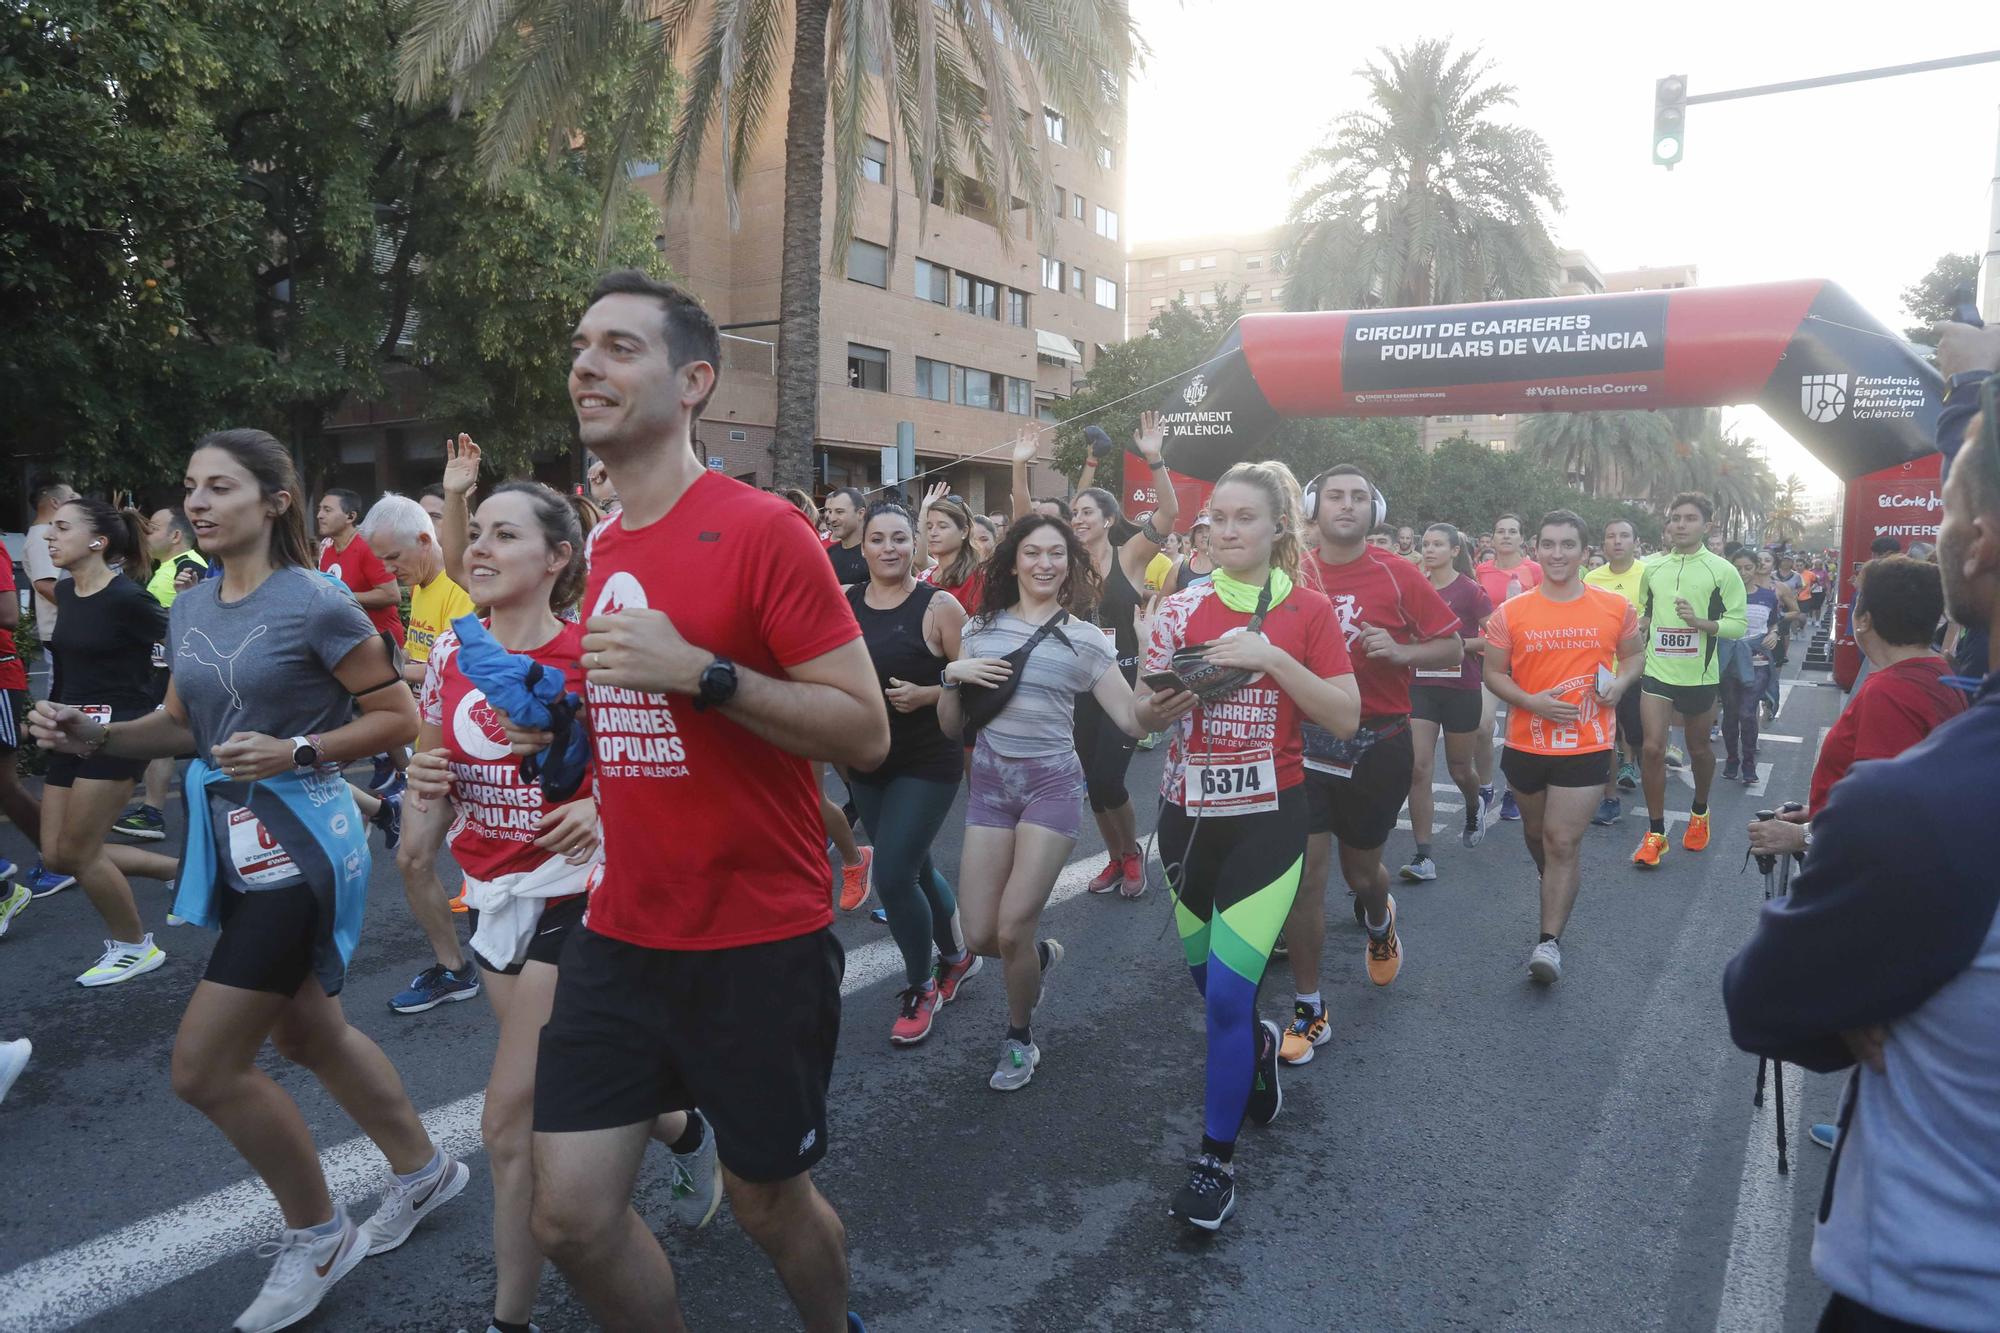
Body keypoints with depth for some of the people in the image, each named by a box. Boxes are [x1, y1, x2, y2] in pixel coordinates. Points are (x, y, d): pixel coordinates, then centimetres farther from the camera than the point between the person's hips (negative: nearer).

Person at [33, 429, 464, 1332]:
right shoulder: (187, 610, 6)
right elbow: (182, 725, 16)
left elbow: (398, 718, -11)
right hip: (233, 839, 8)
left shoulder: (317, 606, -15)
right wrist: (94, 736, -1)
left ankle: (316, 1235, 17)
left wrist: (293, 751, -23)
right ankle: (423, 1171, 39)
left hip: (301, 838, -8)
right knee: (305, 1031, 19)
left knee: (204, 1065, -5)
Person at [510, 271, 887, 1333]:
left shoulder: (762, 531, -15)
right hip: (621, 932, 6)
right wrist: (561, 724, 2)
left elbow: (865, 733, -18)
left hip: (759, 940, -6)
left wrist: (701, 672, -27)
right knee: (570, 1216, 9)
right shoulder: (600, 548, 6)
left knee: (768, 1203, 13)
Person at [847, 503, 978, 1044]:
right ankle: (957, 955, 42)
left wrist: (926, 695, -22)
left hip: (927, 761, -5)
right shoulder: (844, 605, 1)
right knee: (914, 867, 17)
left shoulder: (938, 605, -11)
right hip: (867, 761, 5)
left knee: (892, 874, -10)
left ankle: (920, 988, 13)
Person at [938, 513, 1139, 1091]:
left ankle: (1020, 1038, 21)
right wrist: (952, 676, -9)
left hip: (1051, 783, -3)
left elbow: (1133, 720, -7)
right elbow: (951, 727, 9)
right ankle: (1042, 955, 37)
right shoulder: (980, 628, 6)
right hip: (989, 782, 3)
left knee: (1011, 931, -8)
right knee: (979, 937, 0)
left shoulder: (1086, 640, -1)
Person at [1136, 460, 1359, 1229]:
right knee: (1206, 975, 17)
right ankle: (1259, 1045, 52)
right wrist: (1159, 709, -20)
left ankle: (1217, 1160, 9)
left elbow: (1346, 717, -10)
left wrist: (1272, 657, -20)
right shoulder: (1181, 610, 1)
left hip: (1267, 817, -3)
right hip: (1187, 814, 4)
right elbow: (1143, 713, 3)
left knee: (1228, 994, -9)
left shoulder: (1308, 611, -4)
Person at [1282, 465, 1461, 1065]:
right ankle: (1308, 1009, 9)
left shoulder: (1398, 575, -5)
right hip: (1307, 742, 1)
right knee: (1304, 874, -4)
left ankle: (1379, 920, 53)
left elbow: (1453, 648, -1)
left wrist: (1399, 651, -18)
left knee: (1360, 869, 15)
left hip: (1378, 745, 0)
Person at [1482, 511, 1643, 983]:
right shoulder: (1510, 613, -6)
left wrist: (1621, 682, -10)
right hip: (1526, 743, 2)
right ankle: (1559, 892, 49)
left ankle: (1550, 940, -2)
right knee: (1536, 832, 20)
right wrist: (1531, 701, -17)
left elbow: (1635, 654, 12)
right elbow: (1493, 673, 1)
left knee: (1563, 841, -8)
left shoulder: (1615, 607, -3)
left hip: (1586, 745, -2)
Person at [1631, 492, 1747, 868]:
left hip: (1699, 675, -1)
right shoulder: (1653, 566, 4)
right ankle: (1655, 833, 2)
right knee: (1652, 748, -8)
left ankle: (1699, 813, 40)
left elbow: (1738, 624, -8)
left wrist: (1700, 622, -22)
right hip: (1657, 671, 1)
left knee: (1699, 748, 14)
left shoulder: (1722, 570, -5)